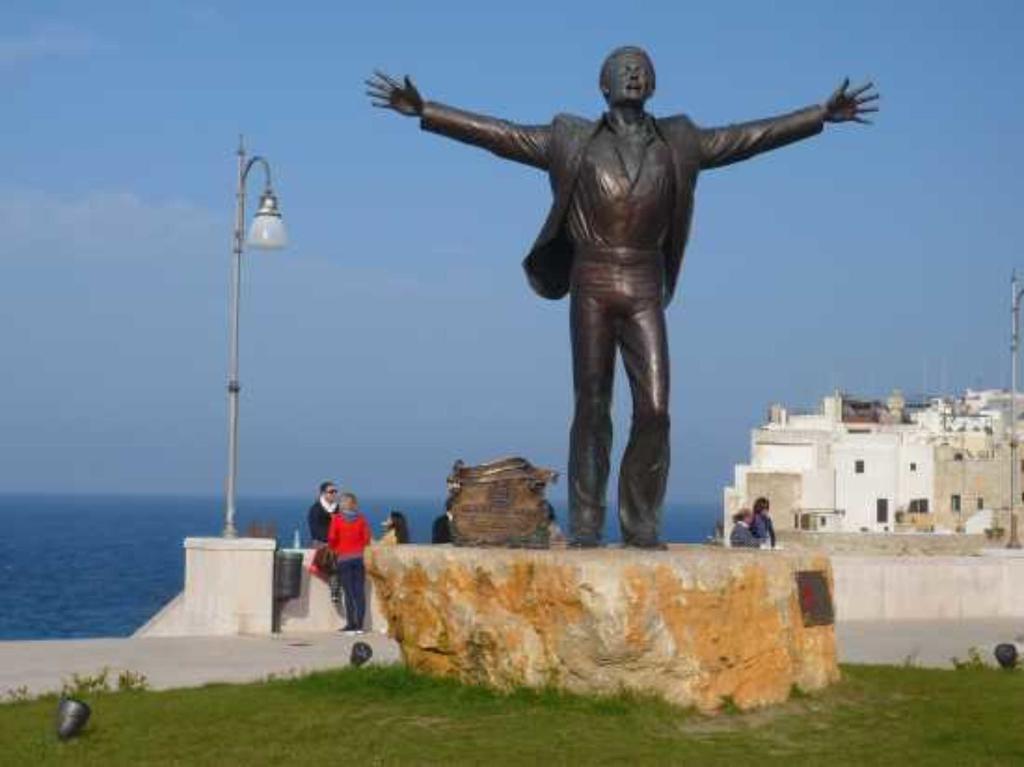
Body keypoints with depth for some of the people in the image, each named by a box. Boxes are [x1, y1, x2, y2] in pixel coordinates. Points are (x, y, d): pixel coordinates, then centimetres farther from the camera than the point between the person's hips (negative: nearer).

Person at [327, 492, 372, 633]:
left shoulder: (337, 519, -4)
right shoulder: (361, 518, 1)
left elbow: (332, 538, -6)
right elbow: (367, 538, 1)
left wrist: (335, 549, 12)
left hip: (344, 558, -2)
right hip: (359, 557, 2)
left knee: (348, 592, 0)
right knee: (360, 591, 3)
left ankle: (351, 624, -3)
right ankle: (359, 625, 1)